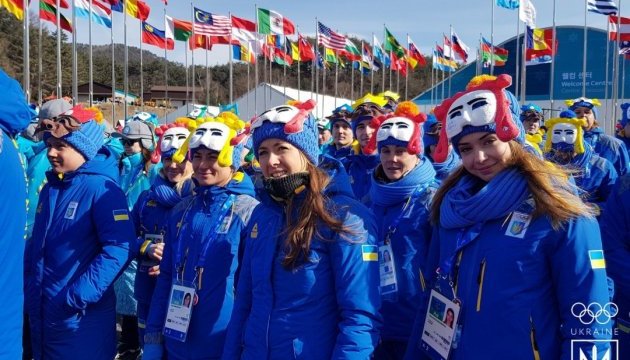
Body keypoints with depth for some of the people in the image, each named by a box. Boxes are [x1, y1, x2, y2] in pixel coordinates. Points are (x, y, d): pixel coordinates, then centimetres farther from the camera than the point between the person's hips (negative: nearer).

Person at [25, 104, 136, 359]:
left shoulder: (102, 190, -16)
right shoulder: (50, 188, 9)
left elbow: (120, 248, -24)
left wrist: (79, 296, -25)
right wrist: (27, 283, 10)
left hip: (80, 318, -8)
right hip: (40, 311, 8)